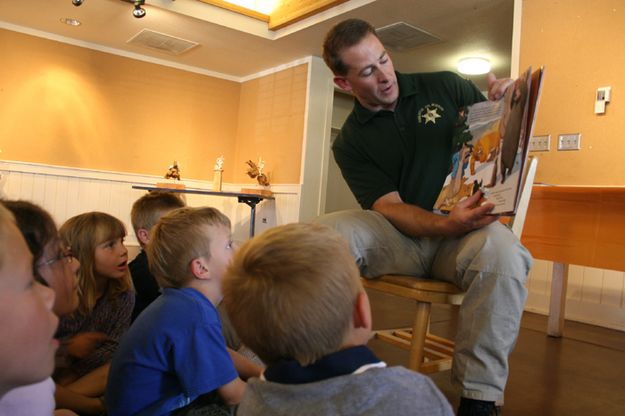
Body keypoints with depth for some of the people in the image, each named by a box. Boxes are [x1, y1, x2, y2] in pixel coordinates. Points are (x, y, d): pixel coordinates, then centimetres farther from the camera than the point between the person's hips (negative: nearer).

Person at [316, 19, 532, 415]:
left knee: (501, 250, -36)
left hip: (464, 228, 0)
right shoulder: (350, 143, 4)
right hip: (401, 234, 0)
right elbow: (388, 206, -8)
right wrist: (445, 224, -28)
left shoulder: (445, 87, 7)